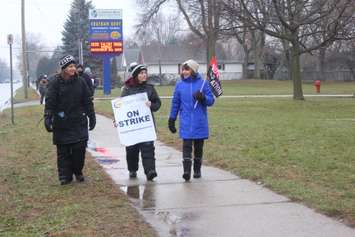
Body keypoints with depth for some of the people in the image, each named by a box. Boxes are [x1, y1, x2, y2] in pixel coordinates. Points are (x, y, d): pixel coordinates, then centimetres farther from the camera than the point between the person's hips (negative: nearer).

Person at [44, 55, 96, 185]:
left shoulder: (80, 82, 5)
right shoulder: (55, 82, -4)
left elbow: (87, 101, 10)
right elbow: (50, 101, -9)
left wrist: (92, 117, 10)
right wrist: (48, 117, -19)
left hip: (79, 122, 2)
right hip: (62, 123, -2)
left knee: (80, 148, -3)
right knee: (63, 151, 2)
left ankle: (78, 172, 17)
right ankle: (65, 176, 11)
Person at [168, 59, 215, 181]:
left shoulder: (202, 83, 0)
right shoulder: (179, 85, 5)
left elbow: (211, 100, 0)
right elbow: (175, 103, 10)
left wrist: (203, 97, -21)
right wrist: (171, 120, 8)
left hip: (200, 122, 0)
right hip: (186, 122, 0)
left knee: (199, 146, 10)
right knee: (186, 145, -10)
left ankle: (197, 170, 22)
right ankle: (186, 171, -14)